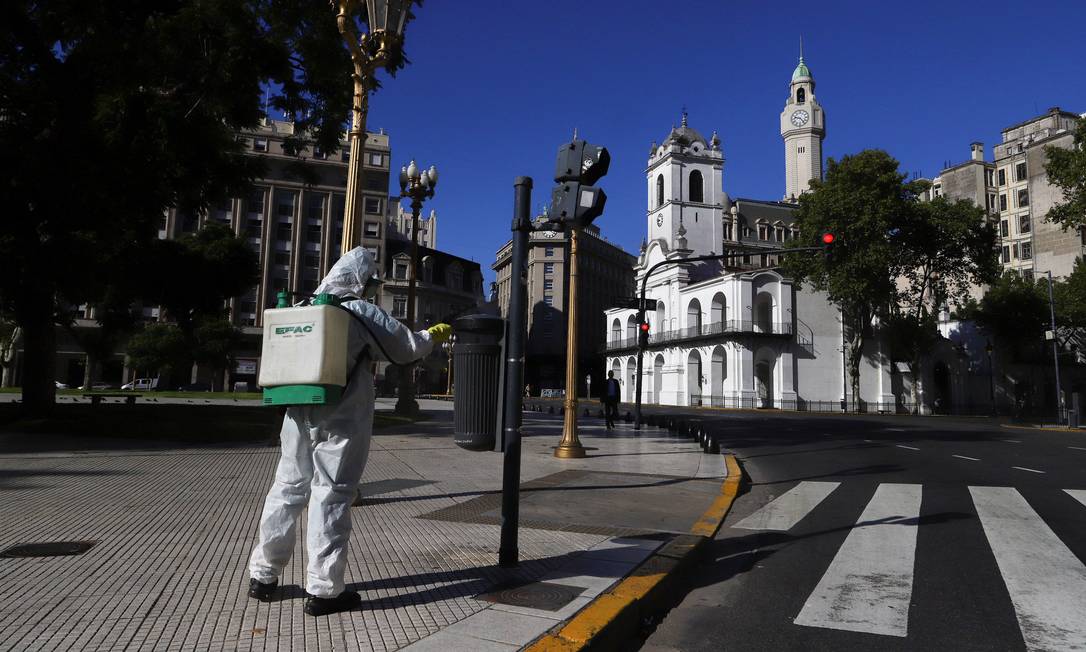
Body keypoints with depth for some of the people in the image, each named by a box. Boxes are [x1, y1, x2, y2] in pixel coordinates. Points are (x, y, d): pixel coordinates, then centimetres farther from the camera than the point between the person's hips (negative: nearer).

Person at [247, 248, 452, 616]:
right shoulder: (364, 313, -7)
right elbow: (408, 347, 0)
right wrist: (435, 335, 17)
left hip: (299, 413, 6)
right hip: (342, 420, -6)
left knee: (288, 487, 15)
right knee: (331, 496, -1)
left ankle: (263, 575, 25)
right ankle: (323, 590, 5)